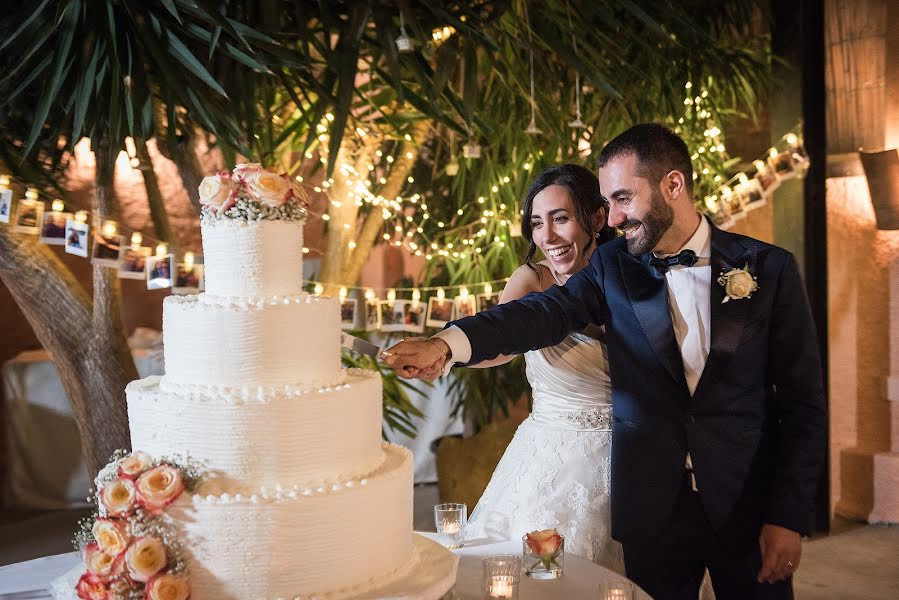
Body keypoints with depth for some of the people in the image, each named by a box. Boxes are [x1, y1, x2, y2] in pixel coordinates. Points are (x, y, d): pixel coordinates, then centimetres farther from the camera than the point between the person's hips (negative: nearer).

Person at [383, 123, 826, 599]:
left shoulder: (769, 268, -4)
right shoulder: (613, 266, 0)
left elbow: (803, 401, -2)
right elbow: (544, 313, -17)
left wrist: (788, 516, -6)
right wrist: (447, 343, -34)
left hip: (748, 503, -1)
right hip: (652, 506, 1)